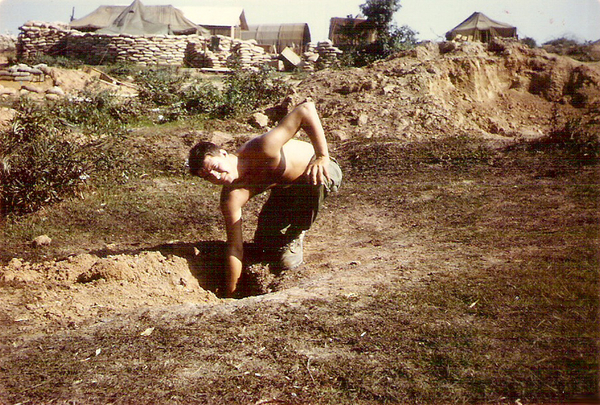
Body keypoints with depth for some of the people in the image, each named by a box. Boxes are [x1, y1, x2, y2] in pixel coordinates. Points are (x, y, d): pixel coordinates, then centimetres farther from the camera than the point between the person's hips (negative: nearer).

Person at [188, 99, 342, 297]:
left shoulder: (262, 149, -39)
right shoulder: (231, 197, -24)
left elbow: (306, 110, -42)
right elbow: (234, 248, -19)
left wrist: (322, 157, -42)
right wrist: (230, 295, -17)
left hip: (324, 170, -4)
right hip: (285, 190, 4)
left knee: (314, 182, -39)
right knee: (265, 243, -7)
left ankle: (295, 235, -12)